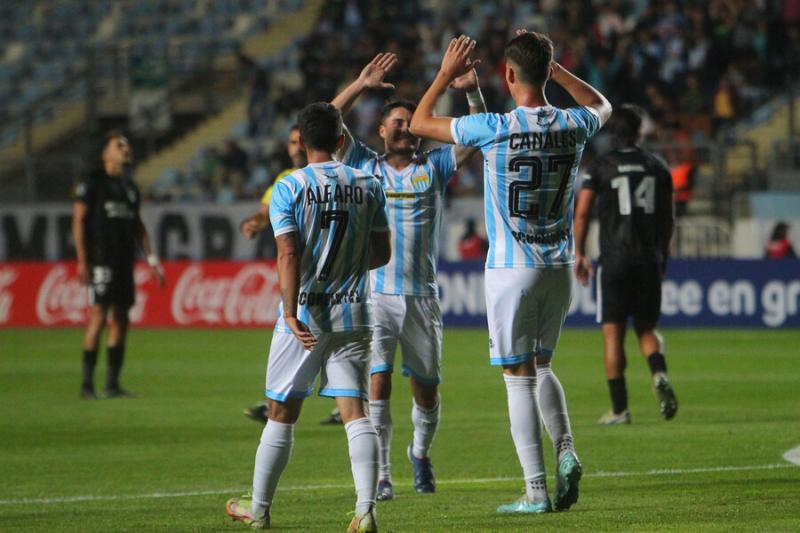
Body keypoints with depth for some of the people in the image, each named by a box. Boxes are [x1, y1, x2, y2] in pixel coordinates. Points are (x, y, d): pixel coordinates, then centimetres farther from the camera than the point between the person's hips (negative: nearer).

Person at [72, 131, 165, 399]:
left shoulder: (130, 187, 17)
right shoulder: (92, 183, -3)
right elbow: (79, 221, -7)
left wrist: (151, 259, 17)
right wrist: (82, 261, -14)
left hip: (125, 261, 7)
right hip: (101, 261, -7)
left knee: (120, 321, 6)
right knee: (99, 317, -12)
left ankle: (112, 384, 10)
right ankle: (87, 384, -9)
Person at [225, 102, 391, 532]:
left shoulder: (290, 188, -7)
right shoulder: (369, 186, 4)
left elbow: (289, 255, -16)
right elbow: (382, 253, 10)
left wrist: (291, 313, -20)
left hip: (304, 317, -2)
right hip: (353, 315, 3)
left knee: (281, 414, 9)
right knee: (355, 412, -1)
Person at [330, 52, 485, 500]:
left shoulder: (434, 167, 8)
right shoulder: (365, 165, 7)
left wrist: (473, 93, -17)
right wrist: (361, 85, -10)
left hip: (423, 296, 2)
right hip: (375, 293, -2)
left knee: (427, 389, 9)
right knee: (377, 383, -13)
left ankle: (421, 452, 36)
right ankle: (380, 476, -9)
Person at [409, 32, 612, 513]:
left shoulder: (495, 128, -14)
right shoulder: (573, 127, -1)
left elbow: (420, 123, 0)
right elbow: (602, 106, 26)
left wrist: (447, 74, 11)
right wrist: (557, 70, 26)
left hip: (511, 270, -4)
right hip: (560, 269, 4)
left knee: (520, 377, 0)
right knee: (541, 367, 20)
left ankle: (537, 490, -3)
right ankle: (566, 450, -3)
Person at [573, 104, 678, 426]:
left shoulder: (599, 168, -2)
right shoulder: (658, 167, 7)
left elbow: (582, 213, -6)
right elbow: (667, 219, 10)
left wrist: (579, 254, 3)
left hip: (614, 260, -3)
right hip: (650, 260, 3)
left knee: (613, 333, 2)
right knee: (646, 328, 14)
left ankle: (619, 408, 0)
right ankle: (659, 373, -17)